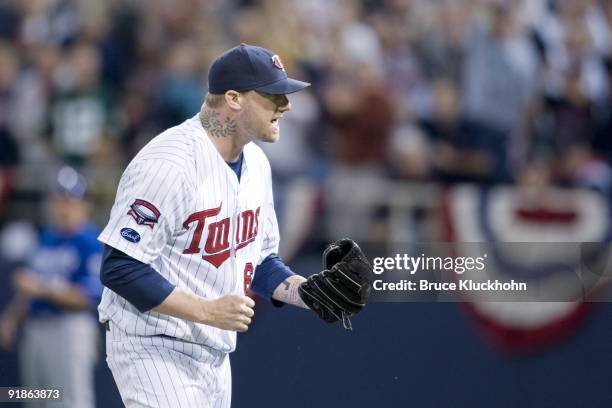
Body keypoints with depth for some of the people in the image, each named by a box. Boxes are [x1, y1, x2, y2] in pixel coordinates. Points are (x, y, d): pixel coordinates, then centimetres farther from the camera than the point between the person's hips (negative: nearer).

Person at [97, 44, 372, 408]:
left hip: (215, 354, 9)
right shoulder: (168, 163, -21)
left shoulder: (256, 162, 8)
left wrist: (309, 293, 0)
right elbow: (119, 269, -22)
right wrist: (207, 310, -25)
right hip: (154, 350, -9)